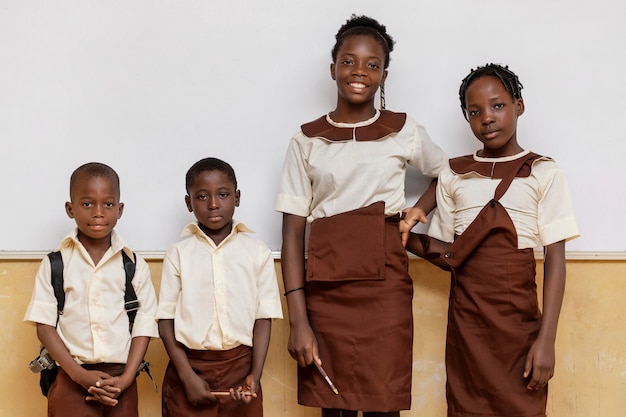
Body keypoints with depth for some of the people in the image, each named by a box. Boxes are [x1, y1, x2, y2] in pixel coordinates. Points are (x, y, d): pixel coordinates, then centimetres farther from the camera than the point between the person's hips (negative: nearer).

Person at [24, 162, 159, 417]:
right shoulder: (54, 264, 0)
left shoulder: (135, 265, 2)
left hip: (120, 380, 1)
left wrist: (126, 378, -11)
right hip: (72, 379, -1)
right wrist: (79, 374, -12)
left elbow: (144, 326, 0)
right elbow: (44, 325, -3)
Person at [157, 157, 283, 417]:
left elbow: (264, 318, 1)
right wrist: (188, 376, -9)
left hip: (240, 366, 1)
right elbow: (166, 321, -1)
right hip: (189, 366, 0)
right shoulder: (178, 254, -1)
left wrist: (255, 374, -9)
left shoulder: (258, 252, 1)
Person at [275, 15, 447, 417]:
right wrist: (298, 320, -7)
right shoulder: (307, 141, 4)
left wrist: (419, 210, 1)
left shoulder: (404, 131, 5)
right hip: (324, 290, 0)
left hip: (385, 288, 0)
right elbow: (293, 233, 0)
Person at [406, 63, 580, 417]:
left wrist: (547, 339, -12)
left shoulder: (544, 174, -4)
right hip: (465, 317, 3)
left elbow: (555, 261, -7)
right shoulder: (453, 176, 6)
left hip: (519, 318, -2)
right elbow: (448, 254, 6)